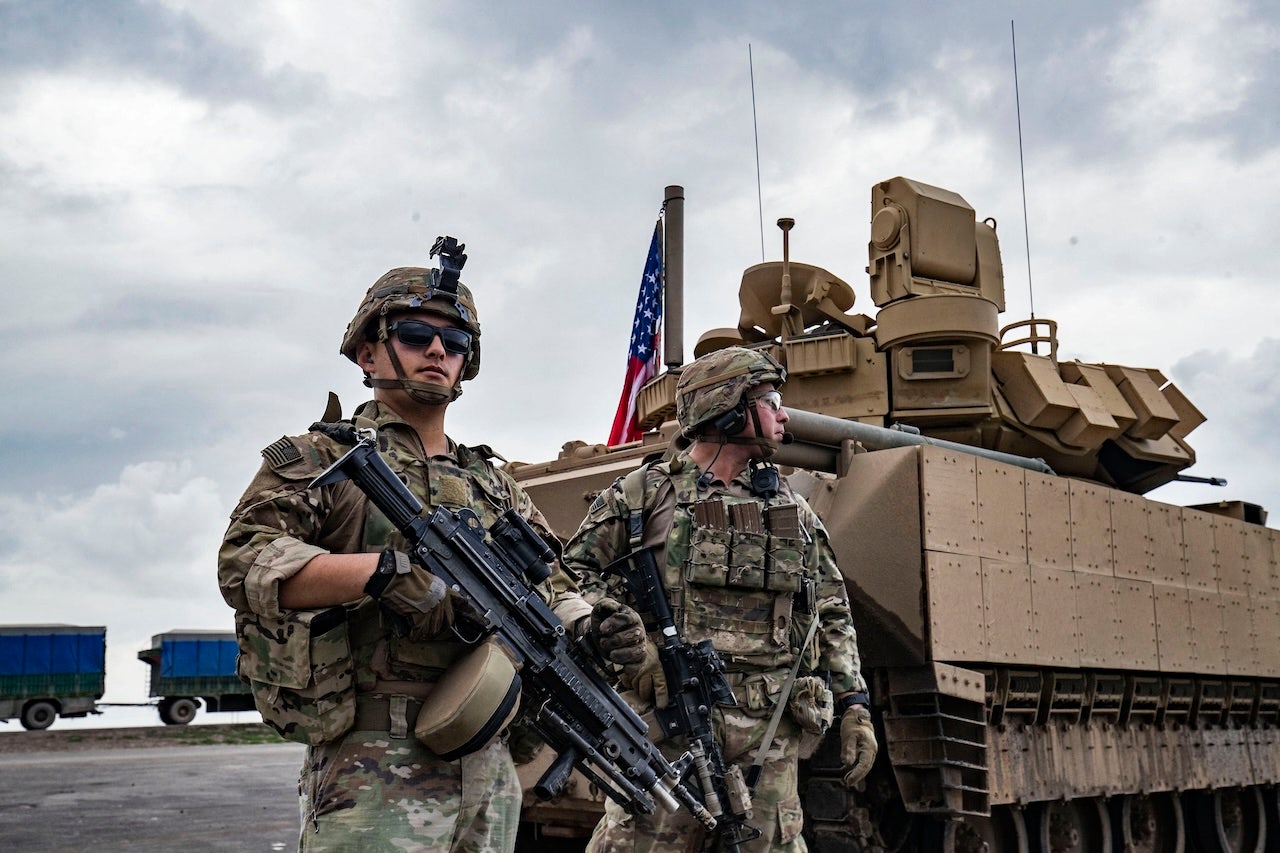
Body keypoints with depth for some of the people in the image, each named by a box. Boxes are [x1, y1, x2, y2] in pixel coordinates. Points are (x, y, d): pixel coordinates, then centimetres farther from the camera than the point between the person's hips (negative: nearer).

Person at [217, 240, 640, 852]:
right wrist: (385, 570, -23)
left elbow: (552, 583, 22)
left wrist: (587, 625, -1)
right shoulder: (322, 458, 3)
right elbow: (244, 564, -11)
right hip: (375, 773, -6)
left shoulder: (494, 485, 20)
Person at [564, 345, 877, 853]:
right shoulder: (644, 493, 5)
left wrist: (854, 705, 9)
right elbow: (572, 575, 6)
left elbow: (833, 616, 20)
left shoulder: (794, 511, 18)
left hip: (770, 737, 4)